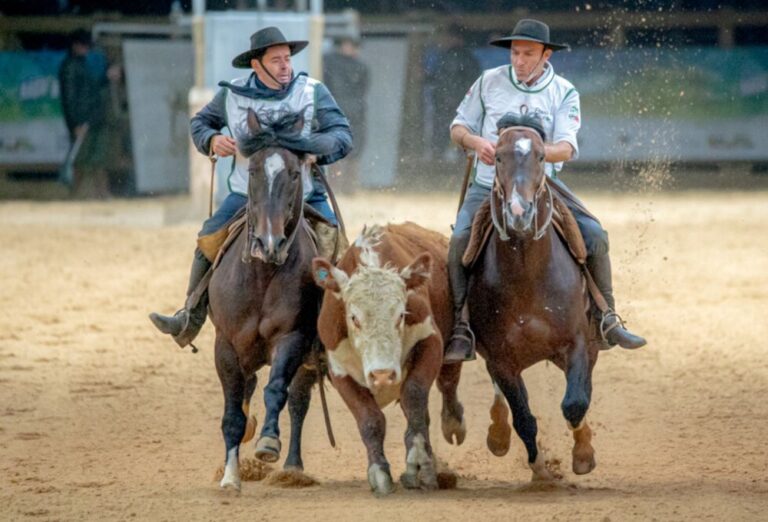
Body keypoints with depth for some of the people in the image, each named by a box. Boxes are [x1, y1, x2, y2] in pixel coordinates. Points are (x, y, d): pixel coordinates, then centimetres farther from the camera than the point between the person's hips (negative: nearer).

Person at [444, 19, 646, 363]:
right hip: (488, 186, 0)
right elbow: (458, 127, 8)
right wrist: (476, 142, -16)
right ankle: (462, 330, -21)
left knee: (594, 235, -15)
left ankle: (607, 321, -1)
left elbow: (566, 148, -12)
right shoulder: (489, 82, 3)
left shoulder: (564, 93, 0)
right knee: (460, 241, -27)